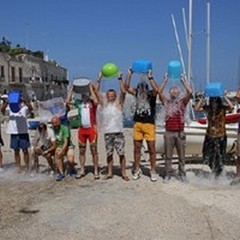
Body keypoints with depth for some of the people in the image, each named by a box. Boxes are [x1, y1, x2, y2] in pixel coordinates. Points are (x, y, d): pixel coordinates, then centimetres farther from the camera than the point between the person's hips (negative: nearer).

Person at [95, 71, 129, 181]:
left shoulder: (118, 103, 4)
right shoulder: (104, 103, 11)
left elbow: (123, 92, -9)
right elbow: (97, 91, 7)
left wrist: (120, 79, -11)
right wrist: (99, 79, 1)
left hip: (118, 132, -3)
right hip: (107, 133, 3)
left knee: (121, 153, -2)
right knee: (109, 154, 9)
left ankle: (123, 173, 5)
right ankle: (109, 173, 18)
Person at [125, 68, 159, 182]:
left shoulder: (151, 94, -2)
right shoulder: (137, 94, 8)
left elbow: (156, 89, -23)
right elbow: (127, 87, 2)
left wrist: (150, 77, -22)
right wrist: (129, 74, -3)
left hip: (149, 124, -3)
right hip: (137, 124, 4)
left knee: (151, 148, 0)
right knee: (137, 148, 8)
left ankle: (153, 171, 10)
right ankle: (137, 170, 20)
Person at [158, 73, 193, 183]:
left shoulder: (182, 101, 6)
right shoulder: (166, 101, 8)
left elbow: (190, 92, -8)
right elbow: (159, 91, -4)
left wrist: (183, 81, 1)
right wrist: (165, 80, 2)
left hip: (180, 132, 0)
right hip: (169, 132, 0)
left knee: (181, 155, 6)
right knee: (168, 155, 5)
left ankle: (182, 174, 17)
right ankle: (167, 174, 14)